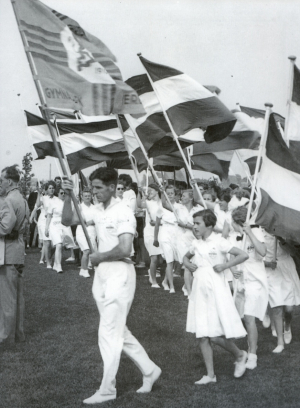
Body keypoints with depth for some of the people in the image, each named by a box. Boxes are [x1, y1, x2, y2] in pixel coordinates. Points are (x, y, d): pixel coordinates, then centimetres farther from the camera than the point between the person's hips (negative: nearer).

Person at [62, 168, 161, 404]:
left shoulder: (123, 213, -16)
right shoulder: (97, 210, 7)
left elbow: (124, 249, -25)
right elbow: (67, 221, 12)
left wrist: (98, 257, -11)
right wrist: (68, 197, -2)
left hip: (119, 273, -8)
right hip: (102, 273, 8)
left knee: (109, 333, -2)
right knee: (118, 331, 16)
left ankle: (107, 390, 11)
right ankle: (149, 370, 31)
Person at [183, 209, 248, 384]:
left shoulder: (218, 241, -10)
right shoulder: (196, 243, 7)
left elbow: (244, 255, -12)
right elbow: (186, 257, 26)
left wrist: (225, 266, -15)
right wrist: (188, 264, 5)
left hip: (216, 290, -6)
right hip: (200, 292, 6)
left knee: (215, 336, -6)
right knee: (203, 336, 5)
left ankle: (240, 355, 22)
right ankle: (210, 375, 15)